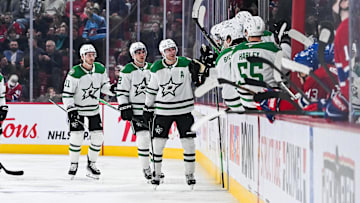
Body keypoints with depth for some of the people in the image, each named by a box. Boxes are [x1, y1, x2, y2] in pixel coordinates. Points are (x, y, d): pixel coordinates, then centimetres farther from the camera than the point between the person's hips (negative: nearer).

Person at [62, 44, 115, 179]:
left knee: (98, 136, 0)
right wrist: (71, 111, -23)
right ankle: (74, 164, 7)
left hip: (93, 109, 5)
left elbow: (104, 85, 10)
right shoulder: (74, 73, -20)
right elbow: (67, 94, -16)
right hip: (77, 108, -4)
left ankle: (91, 164, 16)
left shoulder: (100, 69, -5)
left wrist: (111, 89, -13)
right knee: (76, 135, -10)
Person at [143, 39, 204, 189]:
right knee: (158, 142, 1)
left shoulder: (187, 64, -6)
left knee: (188, 143, -1)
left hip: (183, 109, -1)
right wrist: (147, 108, 11)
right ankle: (156, 174, 14)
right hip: (162, 110, 1)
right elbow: (151, 89, 10)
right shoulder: (156, 68, -1)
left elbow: (199, 82, 0)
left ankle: (190, 174, 12)